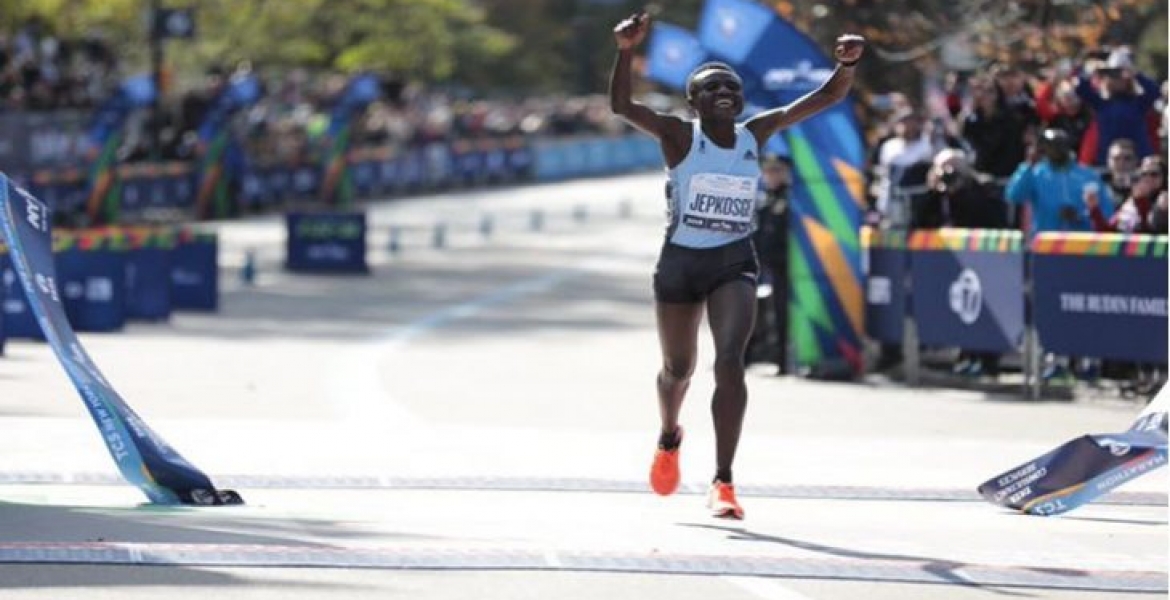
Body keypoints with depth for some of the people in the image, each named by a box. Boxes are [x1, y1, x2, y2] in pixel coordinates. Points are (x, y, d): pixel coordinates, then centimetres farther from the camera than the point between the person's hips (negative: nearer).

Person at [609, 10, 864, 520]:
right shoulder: (679, 136, -9)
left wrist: (847, 63, -20)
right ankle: (669, 439, 51)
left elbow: (826, 97, -1)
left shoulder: (757, 133, 0)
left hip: (735, 263, 1)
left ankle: (723, 483, -20)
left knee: (729, 361, -19)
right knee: (678, 368, 15)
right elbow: (621, 105, -23)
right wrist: (626, 51, -39)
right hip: (680, 261, -1)